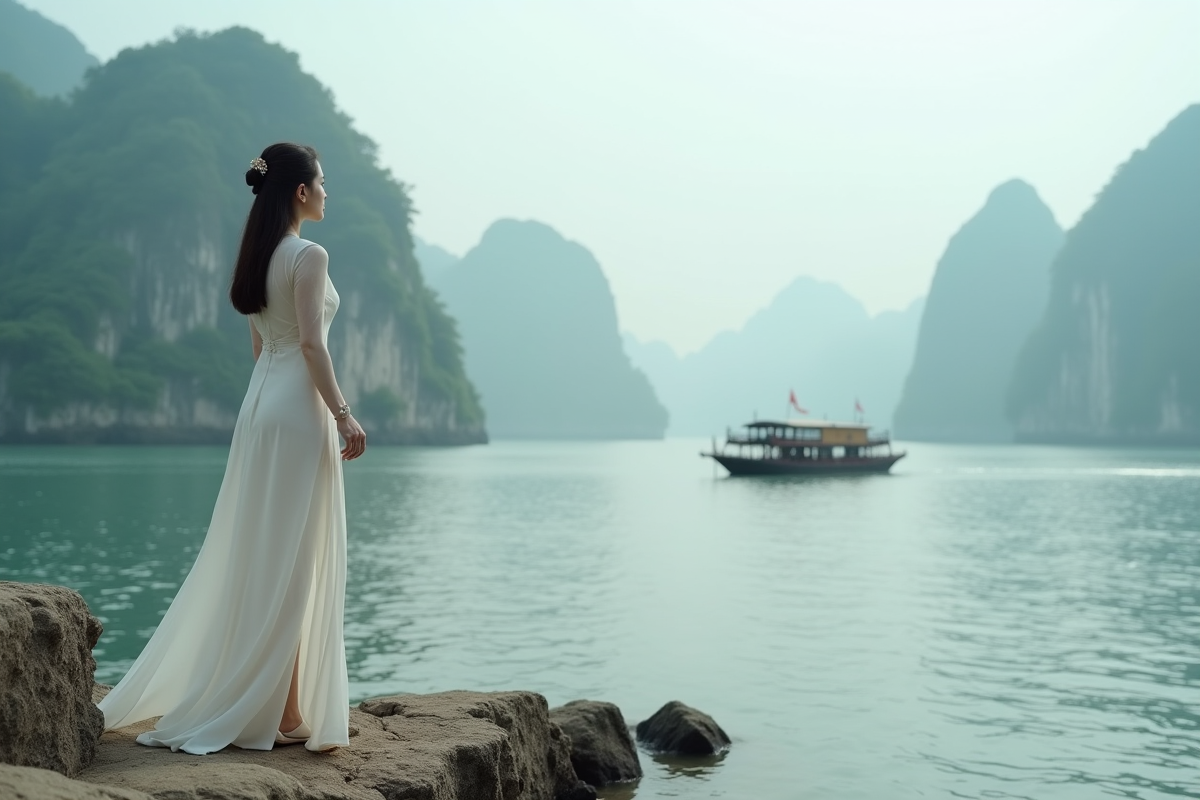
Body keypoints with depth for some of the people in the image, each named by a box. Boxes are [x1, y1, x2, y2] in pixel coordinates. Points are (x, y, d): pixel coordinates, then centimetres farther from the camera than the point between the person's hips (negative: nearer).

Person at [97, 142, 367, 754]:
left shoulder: (258, 255, 14)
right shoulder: (309, 255, -12)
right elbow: (311, 344, -18)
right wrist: (343, 414, -15)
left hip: (260, 402, 9)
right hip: (298, 406, -9)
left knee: (259, 553, 12)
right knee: (292, 561, -5)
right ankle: (284, 712, 1)